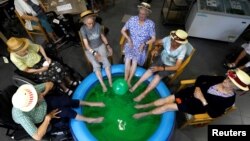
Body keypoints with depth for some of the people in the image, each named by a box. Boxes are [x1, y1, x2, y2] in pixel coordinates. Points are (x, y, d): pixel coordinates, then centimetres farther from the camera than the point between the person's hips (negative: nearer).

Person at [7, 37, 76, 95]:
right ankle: (65, 89, -7)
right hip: (35, 69, -3)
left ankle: (70, 82, -2)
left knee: (58, 66, -22)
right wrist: (41, 70, -22)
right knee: (53, 73, -25)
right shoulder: (14, 58, -24)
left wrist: (46, 57, -14)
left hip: (41, 60, 3)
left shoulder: (28, 44, -21)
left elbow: (40, 47, -2)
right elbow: (27, 70, -14)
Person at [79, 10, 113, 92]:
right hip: (90, 50, -2)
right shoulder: (83, 29, -19)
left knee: (106, 61, -18)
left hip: (100, 46, 2)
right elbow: (86, 44, -25)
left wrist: (108, 46, -3)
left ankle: (110, 82, -8)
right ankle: (103, 85, -8)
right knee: (96, 65, -19)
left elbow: (103, 36, 5)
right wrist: (94, 53, -36)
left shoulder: (97, 25, -10)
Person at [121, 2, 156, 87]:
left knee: (135, 60, -13)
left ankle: (129, 80, 3)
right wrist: (128, 39, -16)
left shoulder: (150, 24, -13)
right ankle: (125, 80, -1)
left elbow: (153, 38, -7)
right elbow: (123, 30, -1)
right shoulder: (132, 19, -9)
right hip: (131, 44, 1)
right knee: (128, 59, -15)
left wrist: (144, 44, -23)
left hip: (141, 46, 0)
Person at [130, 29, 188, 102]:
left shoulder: (182, 49, -30)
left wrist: (161, 68, -35)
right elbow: (157, 42, 0)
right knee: (150, 70, -20)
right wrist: (156, 49, -22)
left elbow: (176, 67, -28)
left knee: (158, 76, -23)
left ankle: (143, 94, -16)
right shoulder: (168, 39, -22)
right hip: (161, 58, 3)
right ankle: (136, 85, -9)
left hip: (171, 66, -3)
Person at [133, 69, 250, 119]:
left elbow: (214, 114, -22)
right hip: (192, 92, 4)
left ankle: (144, 114, 10)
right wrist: (197, 88, -15)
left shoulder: (229, 99, -19)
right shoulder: (221, 79, -8)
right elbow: (201, 78, 1)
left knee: (168, 106, -10)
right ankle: (144, 105, 17)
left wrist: (203, 100, -28)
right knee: (165, 100, -4)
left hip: (197, 105, -4)